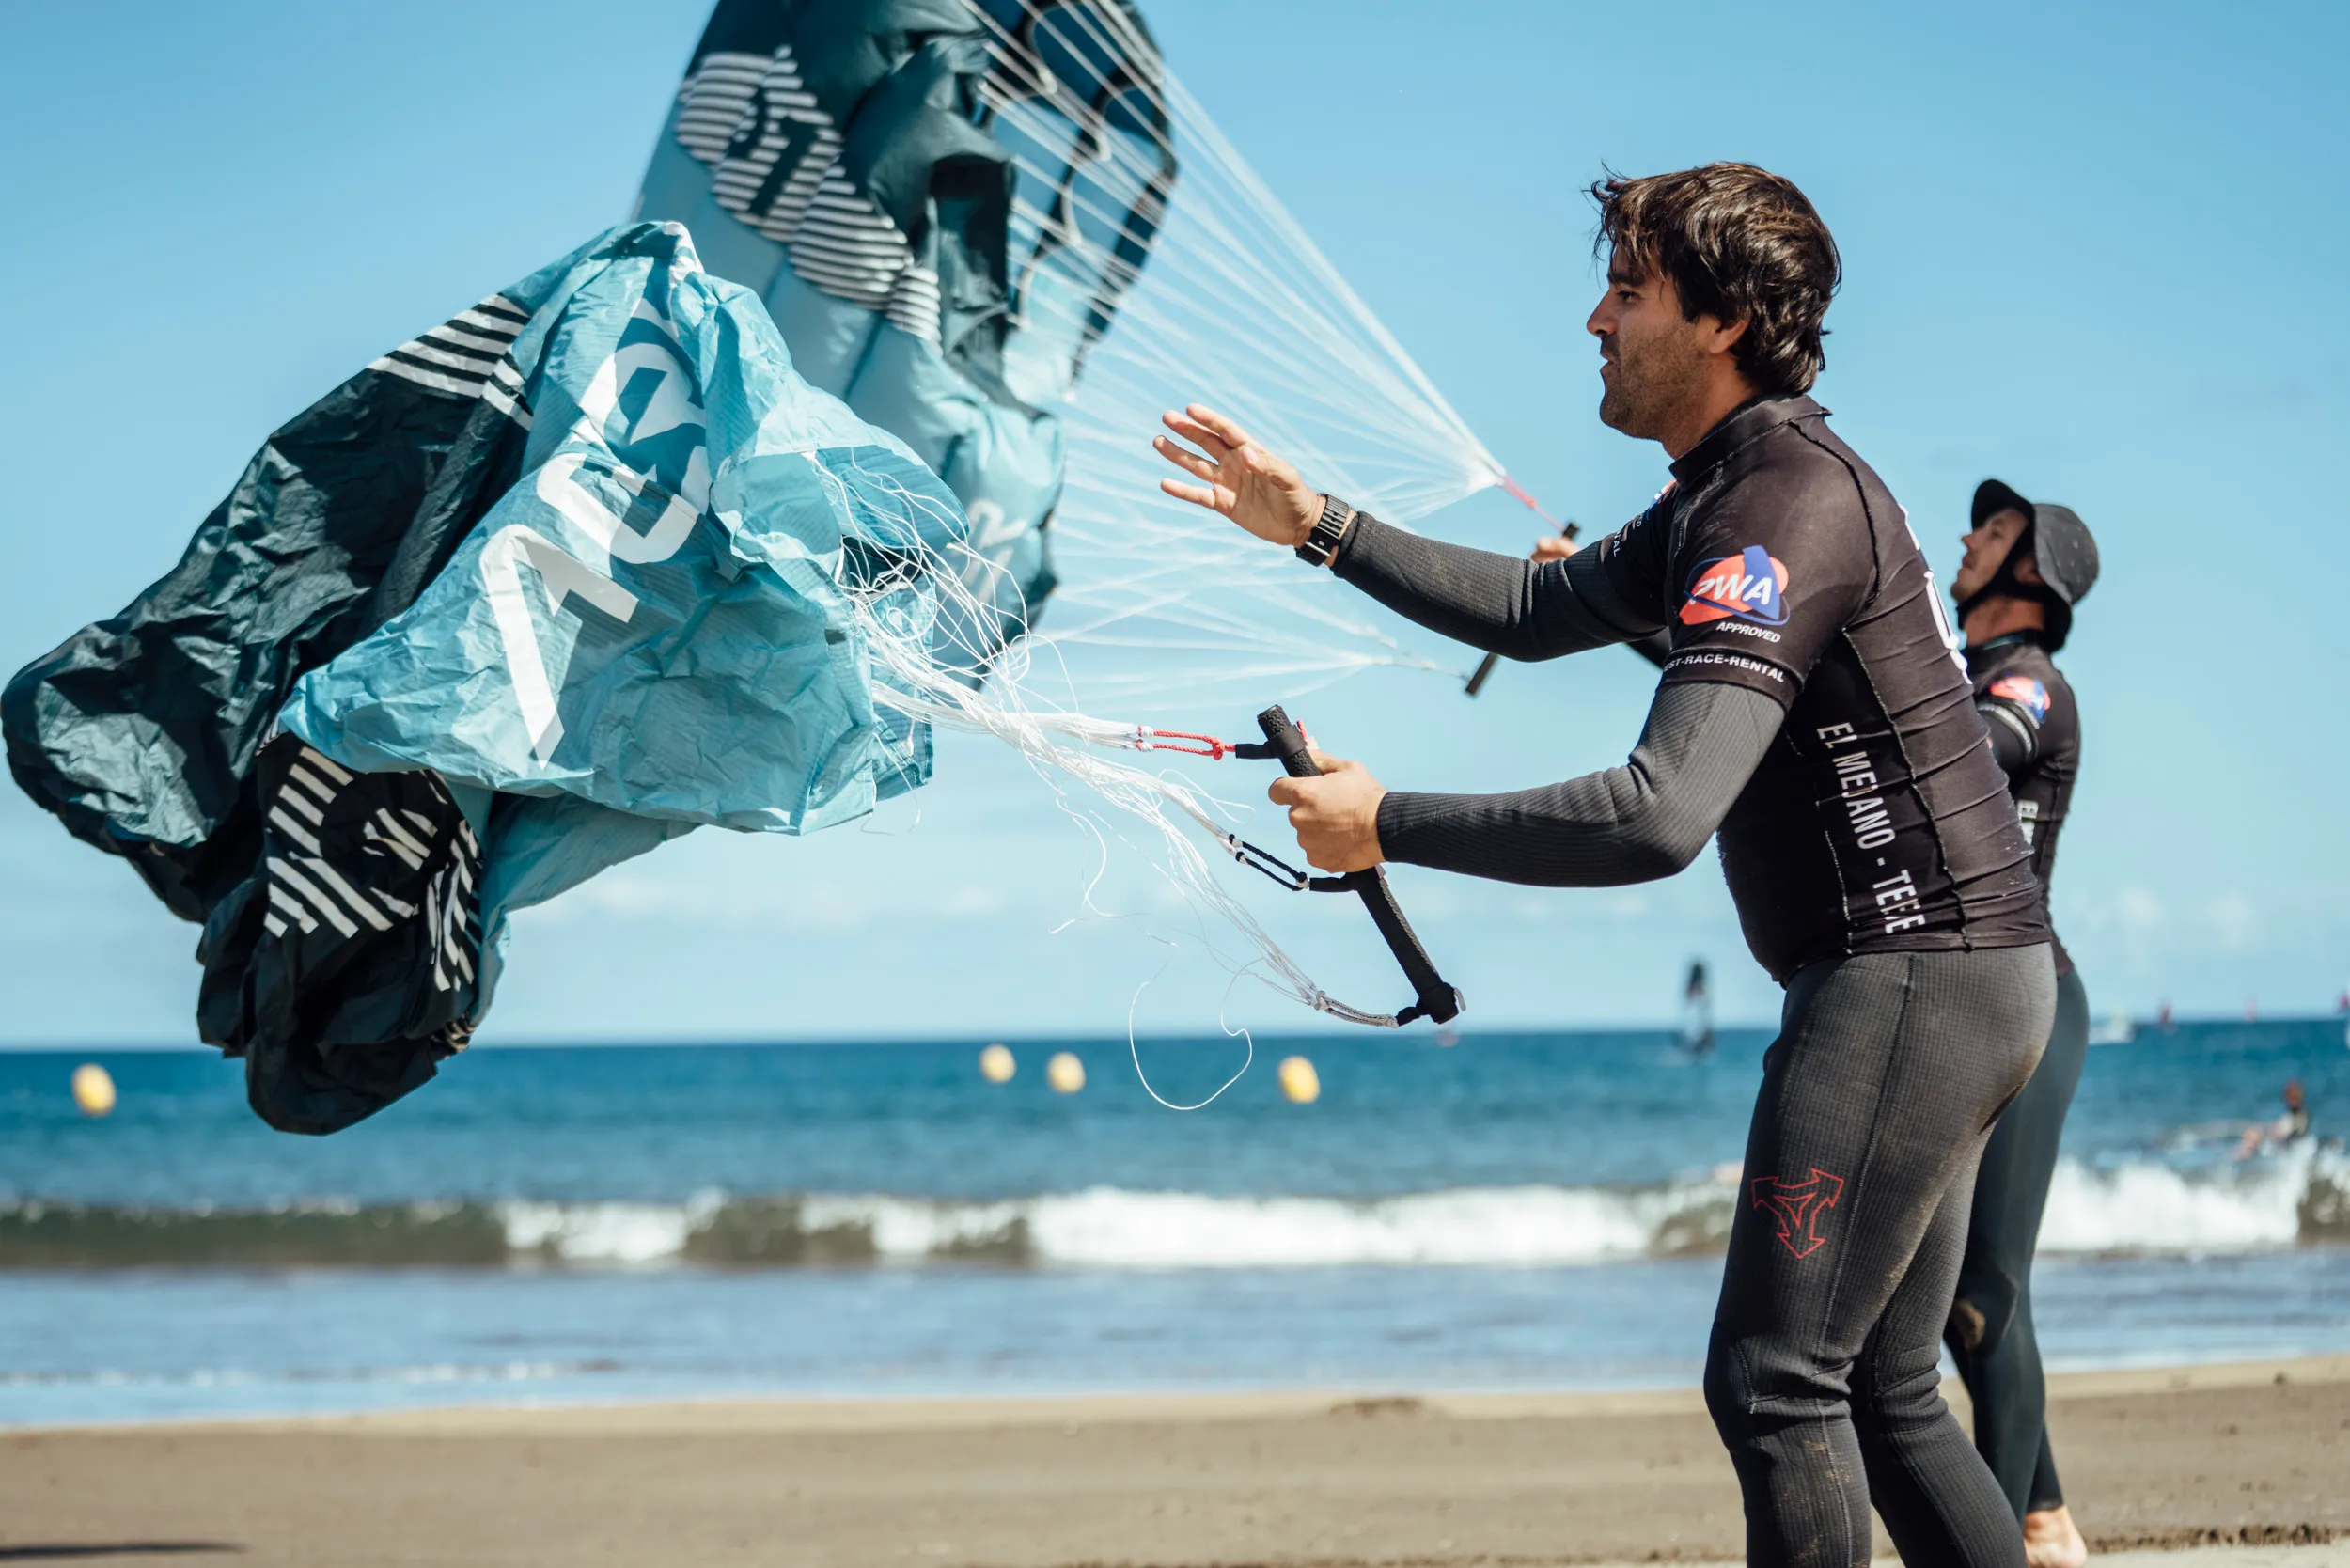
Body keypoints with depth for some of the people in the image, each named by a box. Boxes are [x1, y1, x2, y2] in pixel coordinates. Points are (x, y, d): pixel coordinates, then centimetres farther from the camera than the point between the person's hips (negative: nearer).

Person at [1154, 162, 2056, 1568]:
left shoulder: (1787, 505, -19)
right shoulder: (1726, 493, 14)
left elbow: (1662, 816, -29)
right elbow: (1539, 610, 29)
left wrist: (1389, 824, -21)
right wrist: (1318, 526, 23)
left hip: (1913, 972, -11)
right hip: (1969, 977, 11)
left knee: (1775, 1380, -10)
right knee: (1883, 1395, 14)